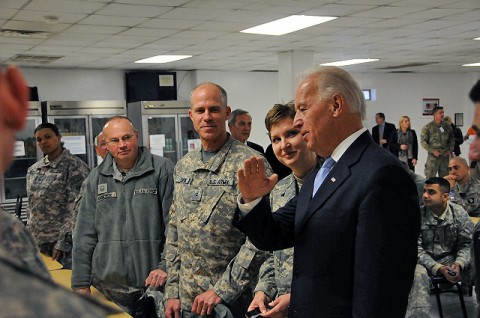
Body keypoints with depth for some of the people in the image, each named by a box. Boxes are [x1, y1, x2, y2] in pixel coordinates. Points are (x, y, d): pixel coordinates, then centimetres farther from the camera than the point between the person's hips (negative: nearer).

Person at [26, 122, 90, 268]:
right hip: (38, 243, 6)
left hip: (65, 241, -6)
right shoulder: (33, 170, 14)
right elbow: (31, 207, 19)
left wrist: (63, 242, -16)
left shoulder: (75, 166, -5)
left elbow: (75, 207, -11)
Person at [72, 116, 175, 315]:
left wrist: (167, 267, -12)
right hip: (108, 285, 3)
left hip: (153, 283, -3)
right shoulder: (96, 178, 8)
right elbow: (85, 235, 8)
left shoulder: (162, 170, -4)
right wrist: (81, 283, 5)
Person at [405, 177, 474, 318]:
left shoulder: (460, 214, -3)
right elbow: (417, 249, -8)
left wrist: (458, 264, -20)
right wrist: (439, 268, -21)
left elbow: (465, 245, 1)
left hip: (451, 259, 2)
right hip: (425, 260, -2)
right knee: (418, 274, -34)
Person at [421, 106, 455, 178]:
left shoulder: (447, 127, 10)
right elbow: (423, 142, -5)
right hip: (433, 156, -4)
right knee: (430, 178, -6)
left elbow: (452, 140, 17)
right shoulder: (427, 127, -2)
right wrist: (433, 151, -14)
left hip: (445, 156, 4)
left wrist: (450, 150, 2)